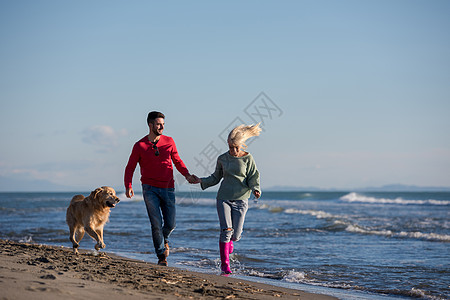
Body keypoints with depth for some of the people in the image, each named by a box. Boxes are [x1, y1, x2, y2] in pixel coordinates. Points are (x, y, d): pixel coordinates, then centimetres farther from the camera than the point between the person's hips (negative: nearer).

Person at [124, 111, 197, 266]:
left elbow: (177, 160, 15)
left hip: (168, 189, 2)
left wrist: (187, 175, -3)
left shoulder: (169, 141, 5)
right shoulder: (140, 146, -2)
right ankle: (161, 256, 3)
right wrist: (128, 186, -13)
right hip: (150, 188, -2)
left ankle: (164, 239, 37)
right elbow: (130, 168, 2)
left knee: (170, 224, 2)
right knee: (156, 223, -10)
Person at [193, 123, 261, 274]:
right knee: (226, 229, -15)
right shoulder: (222, 159, 5)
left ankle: (230, 240, 39)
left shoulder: (248, 158, 0)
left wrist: (255, 189, -20)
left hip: (240, 200, 0)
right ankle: (225, 265, -6)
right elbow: (216, 177, 16)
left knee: (236, 234, -2)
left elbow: (253, 178, 0)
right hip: (224, 198, 1)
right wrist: (201, 181, 2)